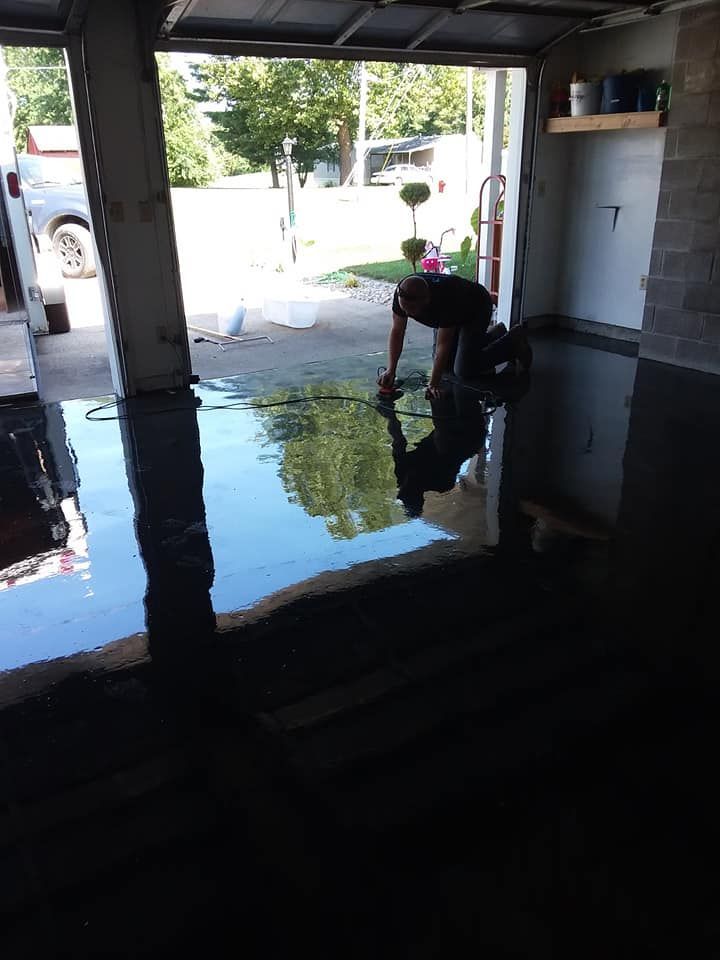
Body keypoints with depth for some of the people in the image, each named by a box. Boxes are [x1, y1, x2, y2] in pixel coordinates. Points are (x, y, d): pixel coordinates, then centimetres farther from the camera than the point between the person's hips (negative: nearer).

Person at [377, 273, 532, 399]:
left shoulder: (445, 300, -44)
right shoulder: (402, 293, -28)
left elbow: (443, 344, -38)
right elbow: (397, 332, -21)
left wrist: (433, 384, -39)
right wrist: (391, 370, -28)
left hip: (476, 309, -7)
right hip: (453, 316, 7)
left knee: (464, 371, -12)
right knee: (445, 366, 8)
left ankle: (513, 341, 9)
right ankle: (494, 335, 27)